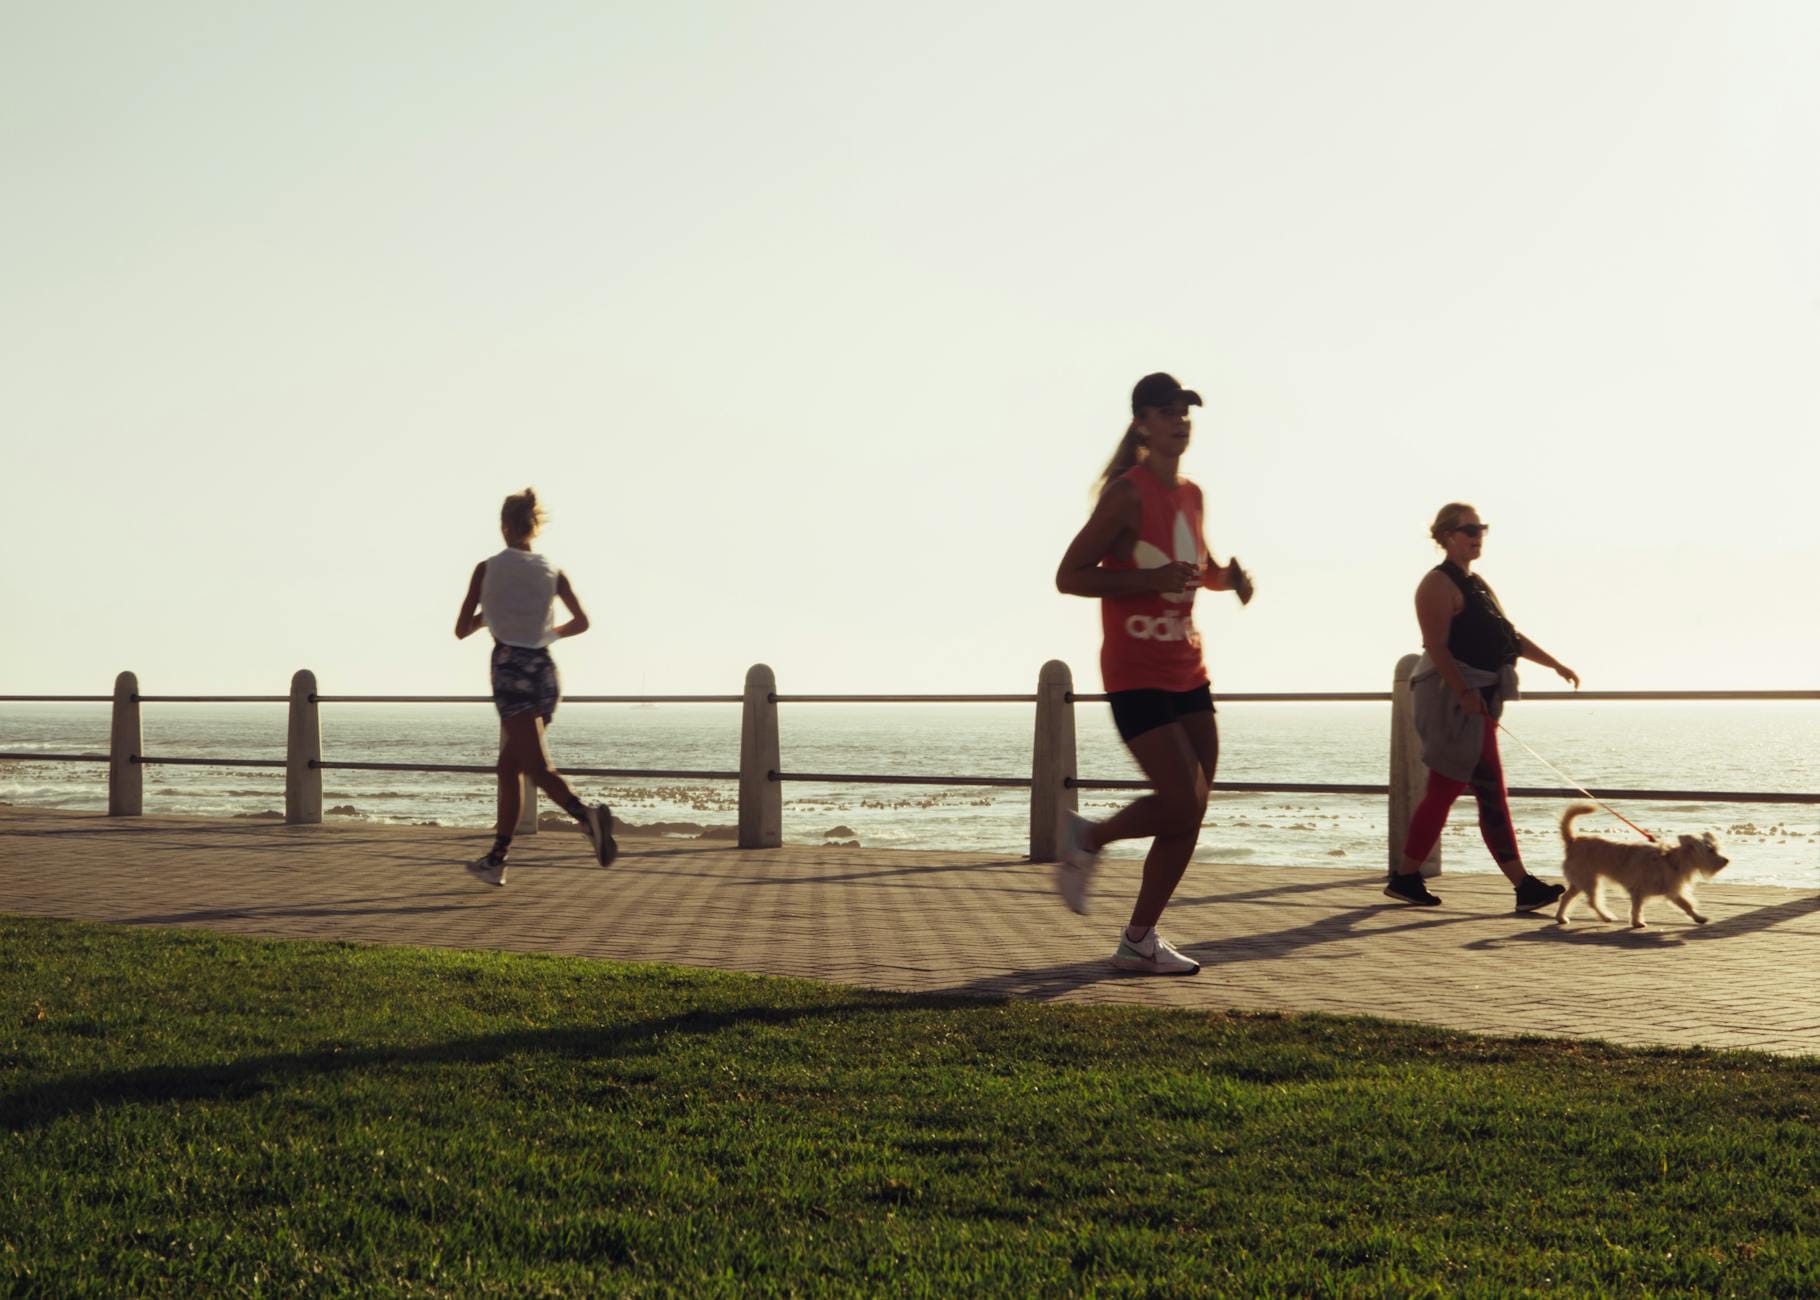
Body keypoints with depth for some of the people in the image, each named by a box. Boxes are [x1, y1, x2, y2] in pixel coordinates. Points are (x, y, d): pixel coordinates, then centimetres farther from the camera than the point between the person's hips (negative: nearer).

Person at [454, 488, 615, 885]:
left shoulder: (488, 569, 0)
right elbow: (581, 621, 8)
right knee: (509, 765, 16)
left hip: (510, 666, -5)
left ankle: (587, 814, -42)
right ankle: (496, 859, 19)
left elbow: (462, 630, 2)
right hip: (544, 669, 5)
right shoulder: (552, 571, 8)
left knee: (537, 766, -14)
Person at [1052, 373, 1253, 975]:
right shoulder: (1128, 493, -11)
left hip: (1187, 671, 8)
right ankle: (1087, 838, 12)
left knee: (1189, 816, 4)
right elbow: (1069, 576, -14)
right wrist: (1150, 579, -23)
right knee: (1183, 802, -16)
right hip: (1135, 675, -8)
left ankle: (1139, 941, 15)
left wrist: (1229, 575, 5)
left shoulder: (1190, 494, 11)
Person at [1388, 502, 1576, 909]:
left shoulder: (1475, 584, 20)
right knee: (1491, 793, -11)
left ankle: (1405, 876, 16)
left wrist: (1555, 664, 20)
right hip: (1454, 697, -10)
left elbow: (1510, 637, 24)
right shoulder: (1439, 584, -10)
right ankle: (1524, 887, -11)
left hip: (1477, 697, 10)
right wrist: (1465, 693, -25)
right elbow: (1436, 646, -18)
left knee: (1443, 792, 11)